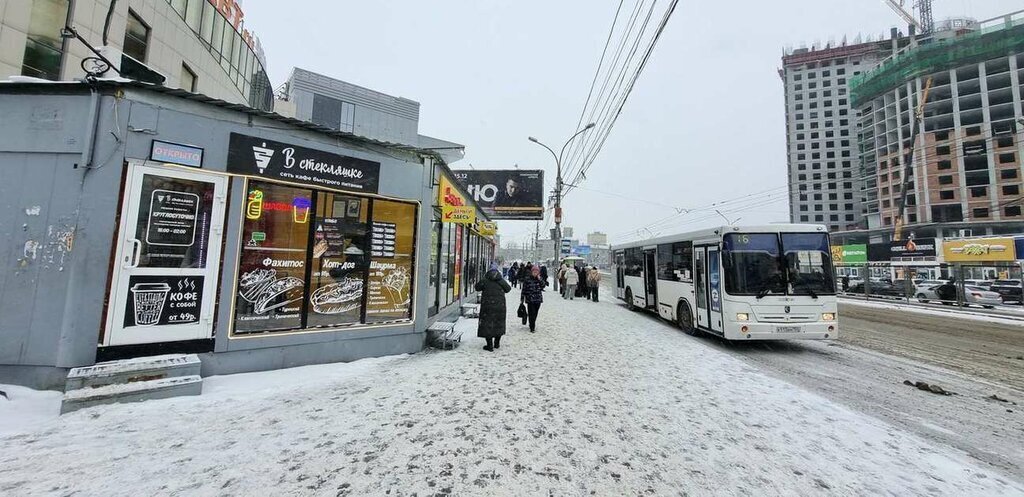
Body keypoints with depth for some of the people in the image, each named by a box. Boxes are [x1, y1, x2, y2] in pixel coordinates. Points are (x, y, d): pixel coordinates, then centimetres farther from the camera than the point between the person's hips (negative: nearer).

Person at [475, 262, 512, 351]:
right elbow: (508, 289, 12)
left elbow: (477, 287, 5)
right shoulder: (501, 281, 0)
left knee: (487, 324, 5)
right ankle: (497, 343, 30)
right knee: (499, 324, 18)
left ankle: (490, 345, 6)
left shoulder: (485, 281, -7)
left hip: (487, 306, -3)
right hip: (500, 306, 3)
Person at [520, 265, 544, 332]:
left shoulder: (539, 279, 6)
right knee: (531, 314, -6)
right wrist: (522, 298, -2)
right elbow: (524, 289, -2)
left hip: (538, 299, 4)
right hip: (530, 299, -4)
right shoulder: (527, 279, -5)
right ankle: (532, 328, 0)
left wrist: (539, 279, -16)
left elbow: (543, 286, -6)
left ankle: (532, 325, 29)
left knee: (535, 313, 11)